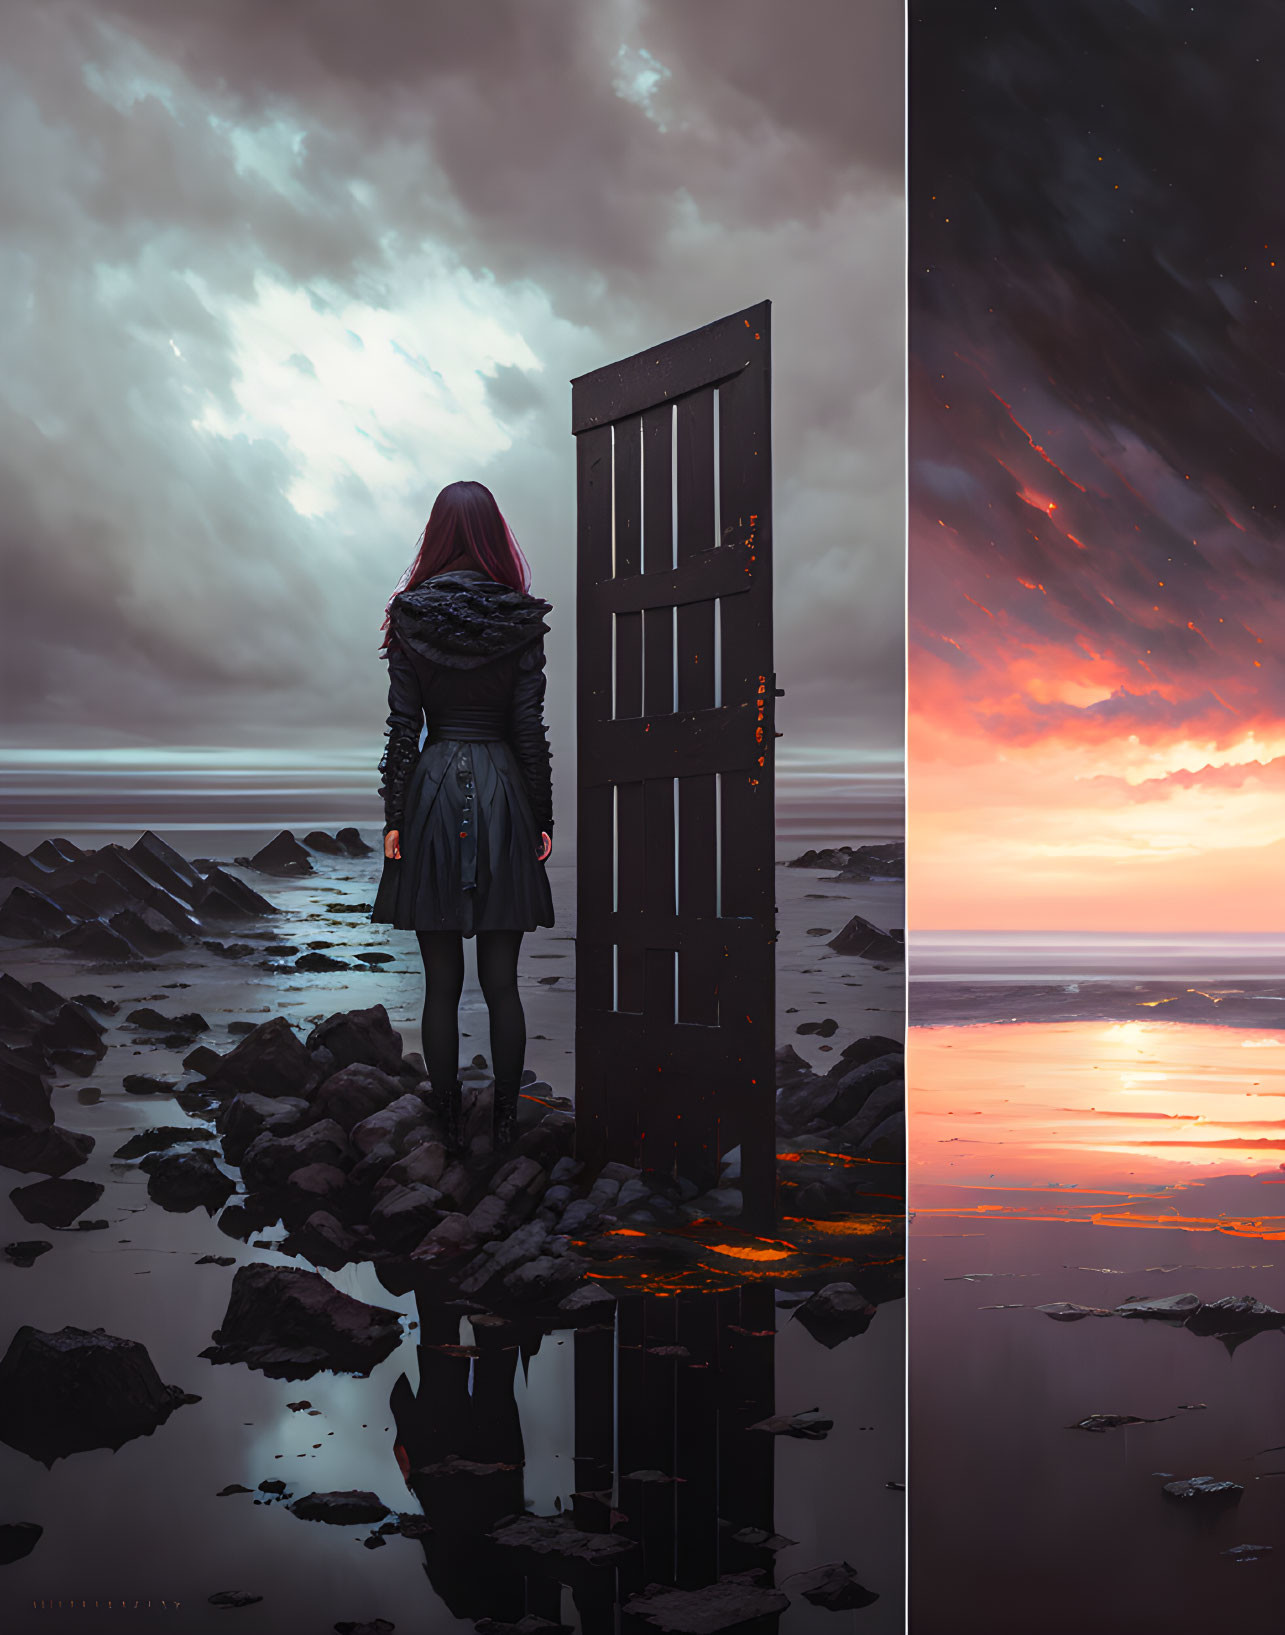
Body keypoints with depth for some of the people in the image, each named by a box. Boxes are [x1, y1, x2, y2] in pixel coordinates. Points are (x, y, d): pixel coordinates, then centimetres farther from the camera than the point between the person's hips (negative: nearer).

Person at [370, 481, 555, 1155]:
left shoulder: (410, 618, -2)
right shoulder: (521, 619, -3)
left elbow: (402, 726, -3)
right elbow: (530, 727, -2)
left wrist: (393, 817, 2)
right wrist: (542, 819, 4)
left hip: (433, 793, 0)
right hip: (503, 793, 0)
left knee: (441, 983, 5)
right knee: (501, 981, 7)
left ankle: (449, 1124, 10)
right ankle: (504, 1121, 11)